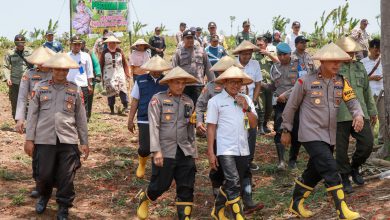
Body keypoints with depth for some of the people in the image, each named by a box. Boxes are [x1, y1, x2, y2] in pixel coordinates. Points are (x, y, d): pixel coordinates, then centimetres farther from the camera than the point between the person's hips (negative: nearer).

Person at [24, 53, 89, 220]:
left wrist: (84, 142, 7)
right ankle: (43, 196, 38)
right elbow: (32, 114, 4)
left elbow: (81, 117, 8)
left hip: (68, 140, 0)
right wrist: (29, 139, 0)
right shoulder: (40, 87, 4)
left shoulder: (75, 90, 5)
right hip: (44, 140, 0)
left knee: (66, 178, 2)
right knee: (44, 174, 7)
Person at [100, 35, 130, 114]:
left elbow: (125, 63, 11)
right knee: (110, 90, 0)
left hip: (120, 74, 0)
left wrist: (127, 73, 7)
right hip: (109, 75, 0)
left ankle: (126, 106, -12)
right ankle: (112, 109, 6)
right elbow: (101, 65, 8)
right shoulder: (104, 53, 3)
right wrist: (101, 76, 7)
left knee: (122, 89, -13)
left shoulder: (119, 51, 6)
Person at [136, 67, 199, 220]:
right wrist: (156, 151, -17)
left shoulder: (188, 102, 12)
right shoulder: (158, 99, -3)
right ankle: (144, 198, 35)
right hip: (165, 151, -4)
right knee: (160, 185, 4)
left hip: (185, 152, 4)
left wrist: (194, 152, 16)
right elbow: (154, 126, -10)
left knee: (186, 188, 2)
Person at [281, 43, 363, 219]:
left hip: (329, 136, 6)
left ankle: (296, 204, 33)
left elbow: (352, 101, -2)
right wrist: (286, 130, 5)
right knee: (330, 170, -15)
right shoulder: (305, 81, -9)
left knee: (315, 172, 16)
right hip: (311, 135, -6)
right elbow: (291, 106, 0)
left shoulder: (341, 82, 5)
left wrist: (358, 115, -24)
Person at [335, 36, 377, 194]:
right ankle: (345, 178, 18)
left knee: (367, 143, -3)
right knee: (341, 148, 1)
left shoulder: (360, 68, 15)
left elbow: (367, 91, 23)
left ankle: (355, 167, 23)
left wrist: (372, 111, 24)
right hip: (340, 116, -4)